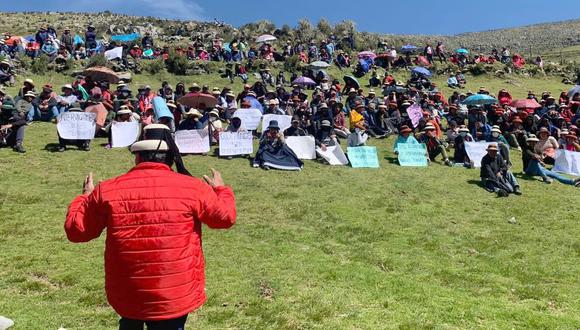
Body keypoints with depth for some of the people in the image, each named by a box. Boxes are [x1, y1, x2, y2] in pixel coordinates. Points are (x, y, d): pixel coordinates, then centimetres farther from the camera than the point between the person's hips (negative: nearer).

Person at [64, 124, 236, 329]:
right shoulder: (193, 188, -13)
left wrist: (85, 197, 22)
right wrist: (221, 190, 21)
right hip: (175, 298, -2)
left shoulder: (107, 191, -8)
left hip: (124, 297, 3)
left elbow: (75, 230, 5)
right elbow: (226, 216, 1)